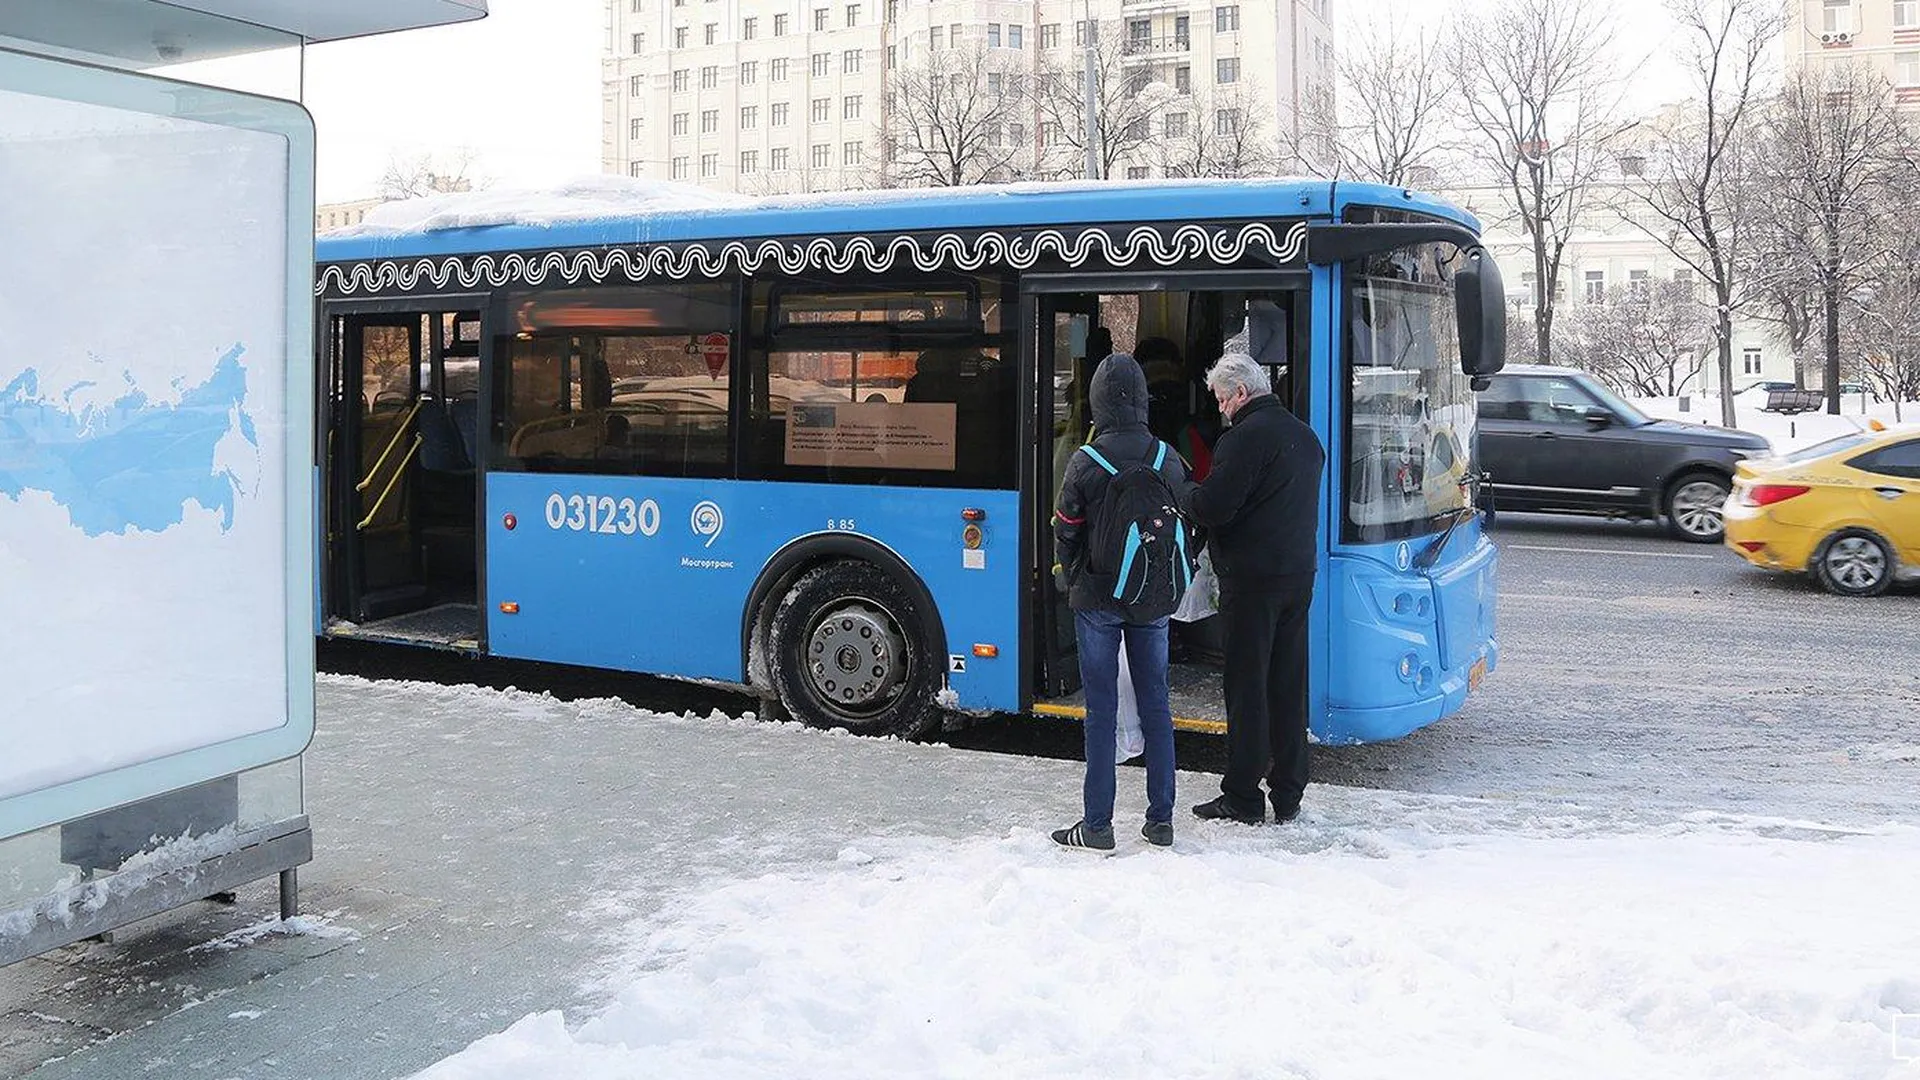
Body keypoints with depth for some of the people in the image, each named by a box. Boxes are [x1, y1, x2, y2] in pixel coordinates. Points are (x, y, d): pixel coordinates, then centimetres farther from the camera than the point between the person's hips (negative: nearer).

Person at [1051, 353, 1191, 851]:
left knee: (1101, 709, 1)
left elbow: (1065, 533, -5)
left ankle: (1097, 824, 5)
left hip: (1097, 600, -3)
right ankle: (1161, 819, 16)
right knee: (1156, 706, 10)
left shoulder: (1085, 464, -12)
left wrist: (1069, 577, 13)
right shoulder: (1168, 461, -3)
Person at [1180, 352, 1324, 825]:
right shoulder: (1305, 436, 15)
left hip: (1252, 580, -8)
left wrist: (1185, 497, 2)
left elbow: (1212, 507, -20)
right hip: (1299, 575, 8)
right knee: (1289, 687, 12)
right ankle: (1288, 796, 18)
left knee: (1248, 687, -1)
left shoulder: (1246, 436, -14)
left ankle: (1243, 798, 5)